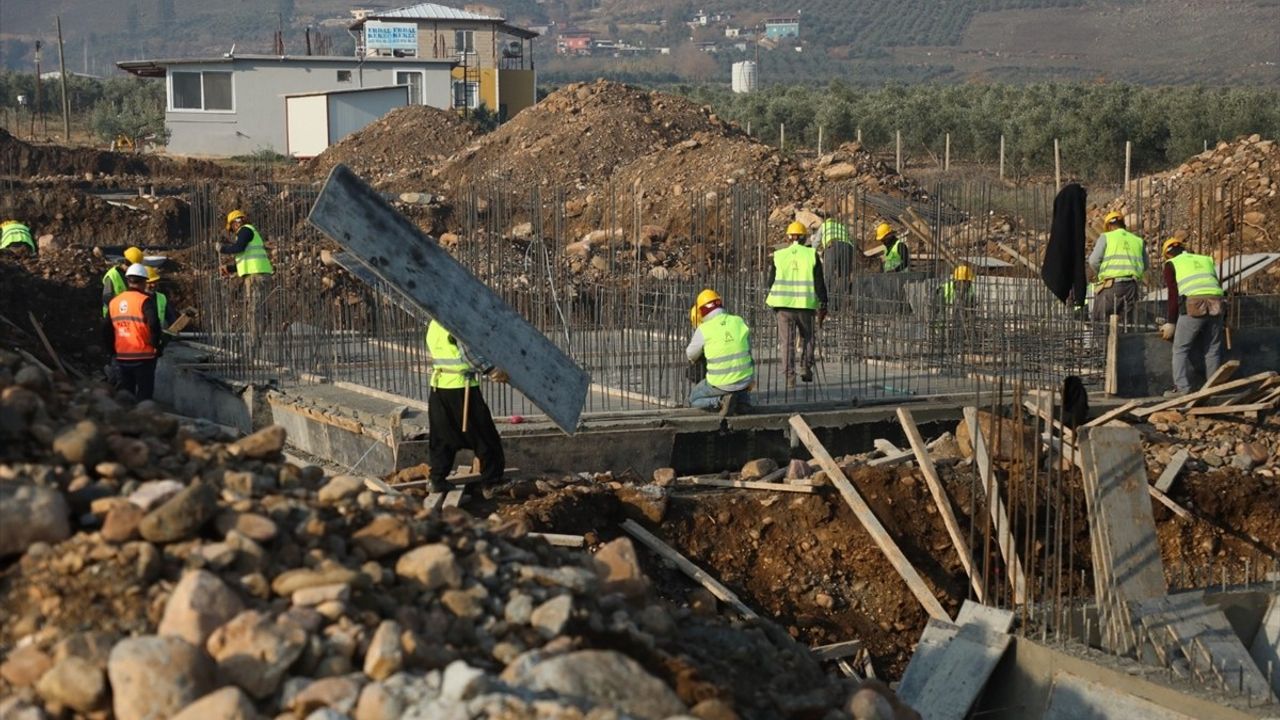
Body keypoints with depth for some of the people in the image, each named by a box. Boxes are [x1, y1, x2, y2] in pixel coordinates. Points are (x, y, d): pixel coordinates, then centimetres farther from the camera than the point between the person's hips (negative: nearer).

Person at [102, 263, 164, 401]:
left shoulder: (114, 302, 7)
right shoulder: (145, 301, -11)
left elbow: (106, 331, 9)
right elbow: (154, 324, -24)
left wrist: (112, 352, 18)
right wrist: (157, 345, -10)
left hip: (121, 357, 5)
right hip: (143, 358, -5)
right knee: (143, 396, 2)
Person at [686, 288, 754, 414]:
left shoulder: (703, 329, -9)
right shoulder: (740, 322, 1)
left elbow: (691, 355, 9)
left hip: (721, 383, -3)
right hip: (744, 380, 3)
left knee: (693, 399, 24)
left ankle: (721, 400, -6)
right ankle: (743, 399, 12)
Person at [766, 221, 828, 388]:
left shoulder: (778, 255, 0)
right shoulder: (812, 254, -1)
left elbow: (769, 282, 4)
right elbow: (819, 282, -1)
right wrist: (823, 305, 5)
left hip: (784, 305, 0)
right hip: (806, 304, 0)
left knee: (787, 342, 4)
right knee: (807, 338, 19)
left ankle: (789, 377, 0)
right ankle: (806, 370, 13)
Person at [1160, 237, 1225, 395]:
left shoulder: (1171, 264, 15)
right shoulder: (1206, 260, 28)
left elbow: (1173, 295, 6)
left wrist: (1170, 322, 8)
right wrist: (1222, 316, 33)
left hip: (1194, 306, -4)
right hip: (1216, 304, 4)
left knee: (1181, 349, 4)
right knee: (1213, 351, 12)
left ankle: (1182, 389, -5)